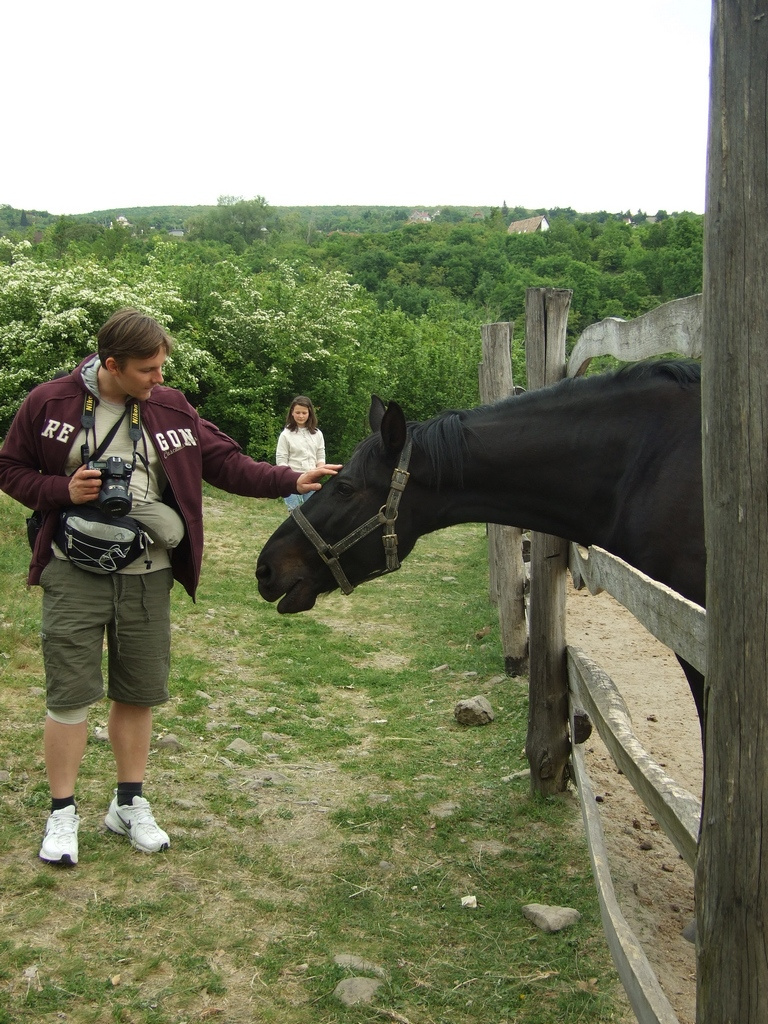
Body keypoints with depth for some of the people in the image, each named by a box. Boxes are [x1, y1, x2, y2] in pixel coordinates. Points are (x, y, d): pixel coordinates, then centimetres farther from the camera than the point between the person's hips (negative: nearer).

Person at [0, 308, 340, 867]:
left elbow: (225, 461, 0)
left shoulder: (171, 407, 0)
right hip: (75, 574, -3)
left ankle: (130, 803, 28)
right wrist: (64, 491, -15)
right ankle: (63, 812, 18)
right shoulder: (50, 402, -6)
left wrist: (290, 480, -11)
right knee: (70, 693, 2)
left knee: (140, 692, 12)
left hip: (147, 575, 3)